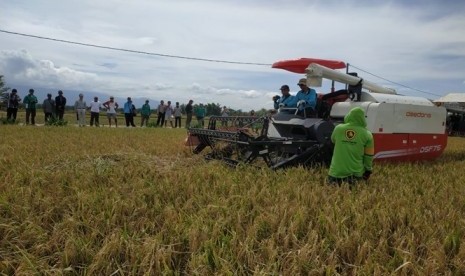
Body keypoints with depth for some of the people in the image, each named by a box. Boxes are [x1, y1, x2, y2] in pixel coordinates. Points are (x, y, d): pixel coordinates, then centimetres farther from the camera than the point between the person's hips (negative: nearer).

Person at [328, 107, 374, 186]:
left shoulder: (338, 129, -2)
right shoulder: (367, 135, -4)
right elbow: (368, 156, 3)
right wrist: (368, 170, 16)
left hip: (336, 172, 1)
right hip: (356, 173, -1)